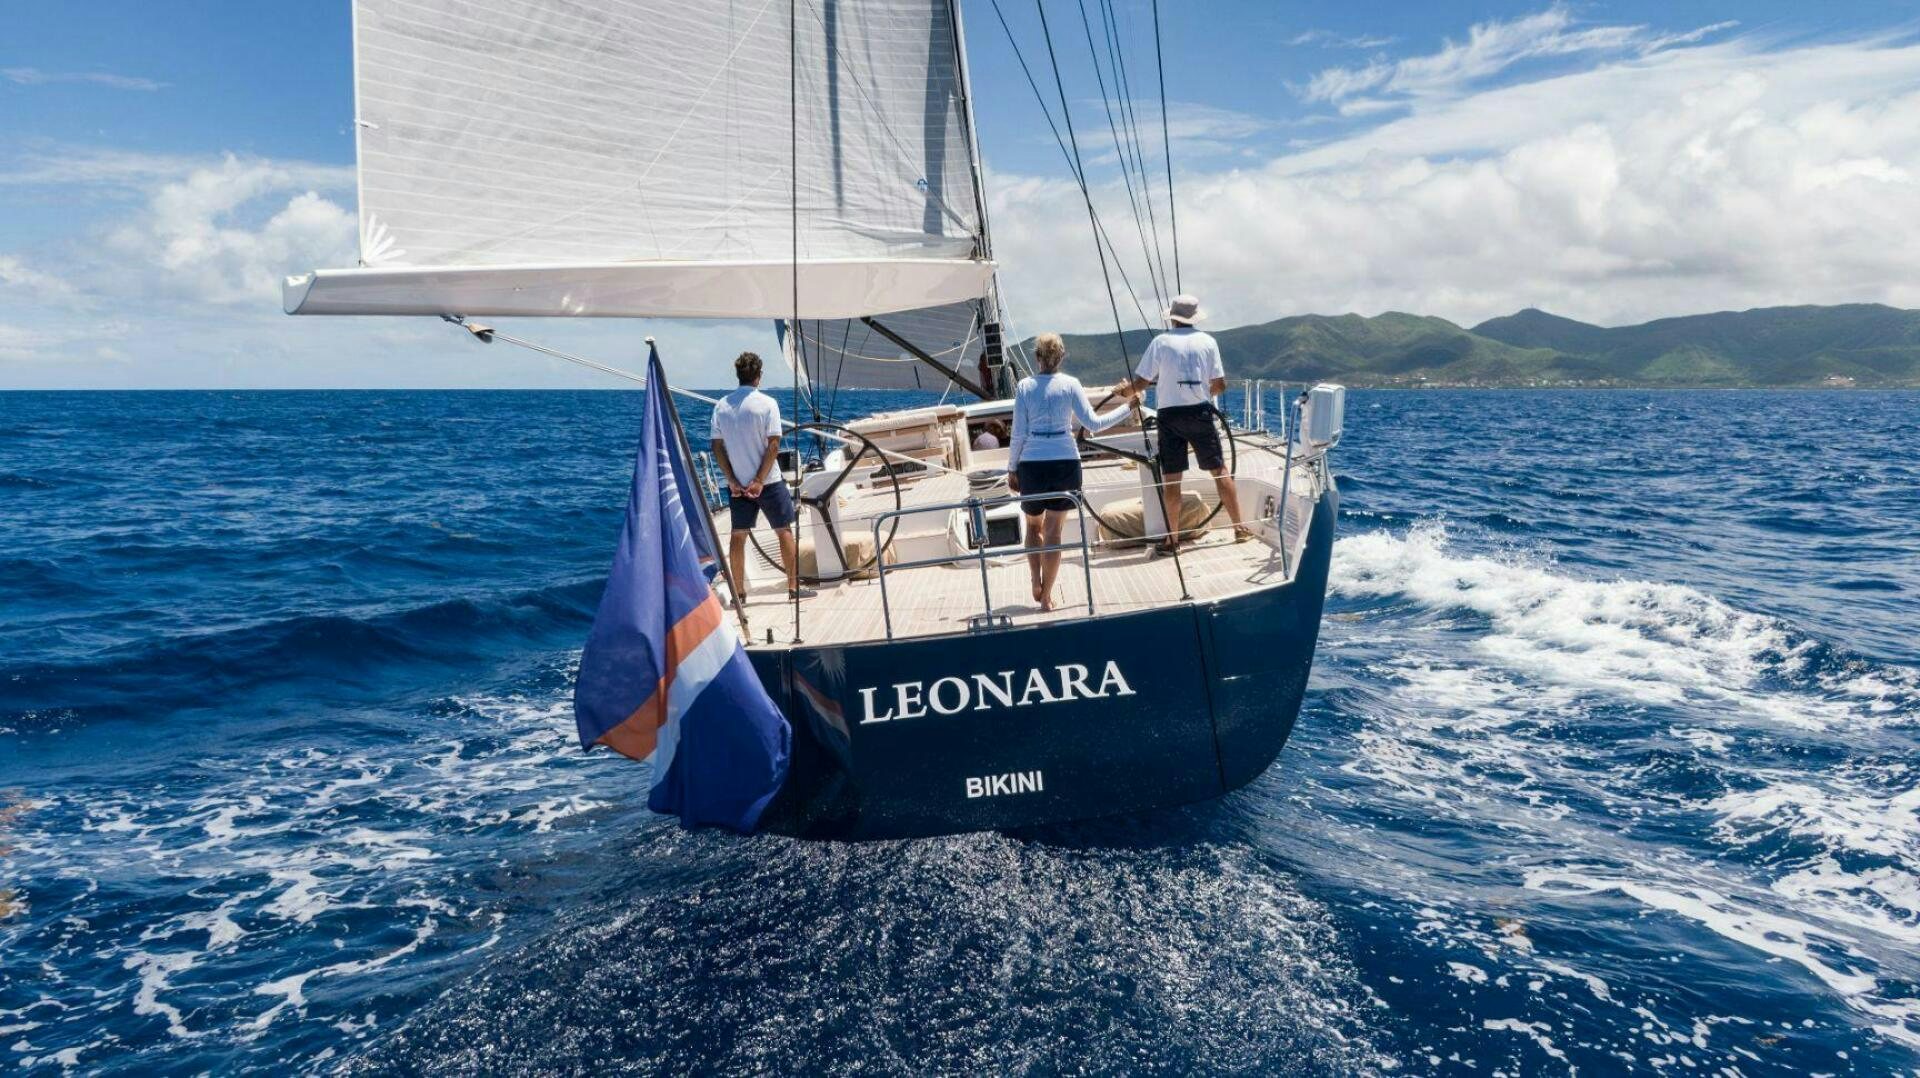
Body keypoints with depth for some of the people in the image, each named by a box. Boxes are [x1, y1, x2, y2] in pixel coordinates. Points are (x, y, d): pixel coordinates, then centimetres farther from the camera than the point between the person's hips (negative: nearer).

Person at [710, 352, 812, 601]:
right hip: (769, 481, -3)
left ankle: (739, 592, 14)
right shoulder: (767, 403, -10)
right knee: (784, 532, 8)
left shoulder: (721, 406, 1)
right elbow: (773, 445, -16)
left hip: (737, 484, 4)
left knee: (738, 535, 11)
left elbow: (717, 447, 0)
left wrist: (732, 481, -1)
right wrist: (759, 480, -13)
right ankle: (794, 587, 8)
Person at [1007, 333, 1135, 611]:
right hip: (1065, 462, 0)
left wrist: (1011, 468, 7)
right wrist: (1126, 408, 5)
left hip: (1032, 464, 0)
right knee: (1053, 531, 5)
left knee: (1034, 526, 21)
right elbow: (1093, 424, -5)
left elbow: (1018, 434, -2)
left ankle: (1036, 586, 11)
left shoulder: (1024, 386, -2)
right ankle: (1046, 596, 4)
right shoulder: (1071, 384, -3)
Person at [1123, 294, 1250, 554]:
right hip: (1200, 413, 2)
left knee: (1171, 477, 3)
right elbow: (1220, 386, 2)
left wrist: (1127, 389, 18)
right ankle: (1239, 528, 13)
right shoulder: (1207, 341, 3)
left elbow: (1141, 381, -3)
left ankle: (1173, 538, 6)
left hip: (1170, 415, -1)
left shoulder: (1161, 342, -3)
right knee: (1219, 470, 10)